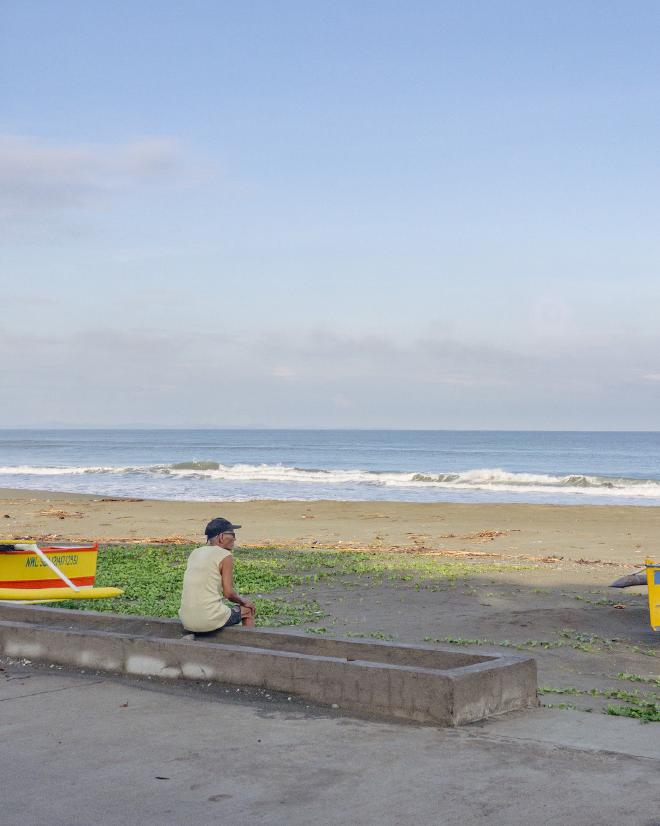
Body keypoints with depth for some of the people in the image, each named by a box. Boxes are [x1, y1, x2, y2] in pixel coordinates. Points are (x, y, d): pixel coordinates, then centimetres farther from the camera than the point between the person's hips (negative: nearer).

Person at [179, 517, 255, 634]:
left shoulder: (194, 553, 12)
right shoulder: (225, 556, -7)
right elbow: (228, 593, -7)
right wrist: (242, 601, 11)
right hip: (211, 621, -6)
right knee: (248, 610, 20)